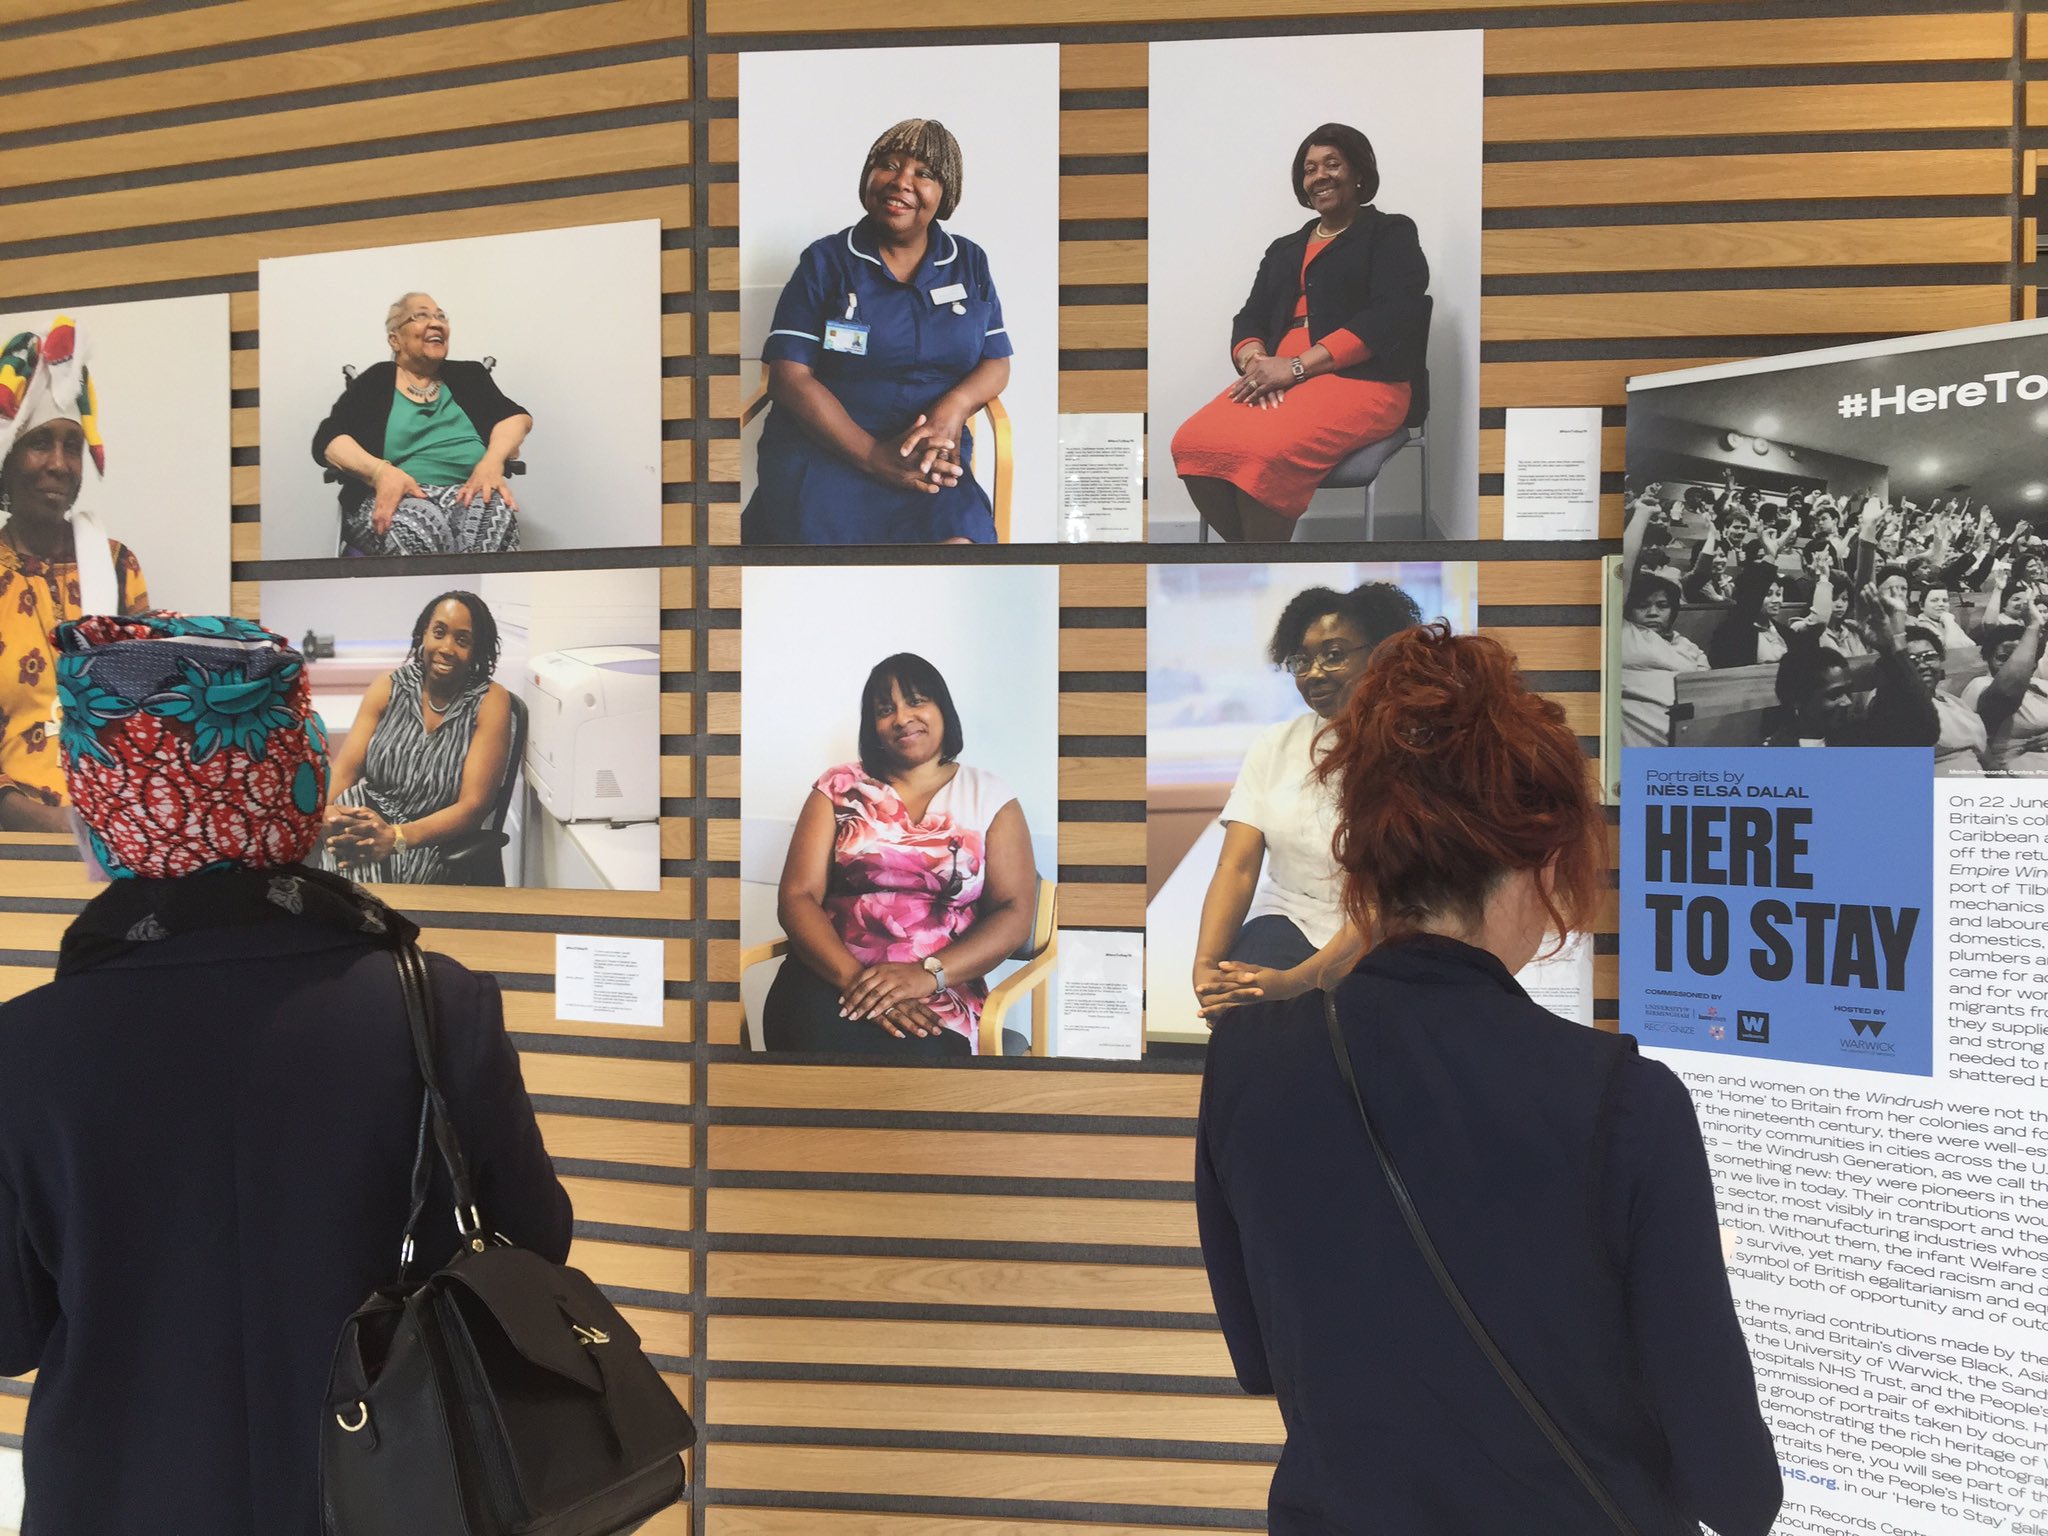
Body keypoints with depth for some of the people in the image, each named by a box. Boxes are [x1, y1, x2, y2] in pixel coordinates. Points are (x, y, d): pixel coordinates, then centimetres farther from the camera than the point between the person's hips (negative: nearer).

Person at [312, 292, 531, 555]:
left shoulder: (468, 376, 21)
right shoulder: (375, 382, 14)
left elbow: (516, 416, 9)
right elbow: (328, 440, 3)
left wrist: (492, 462, -14)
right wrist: (380, 471, -18)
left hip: (466, 492, 2)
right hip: (395, 497, -2)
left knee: (497, 513, -36)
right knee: (414, 524, -39)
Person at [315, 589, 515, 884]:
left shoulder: (490, 701, -4)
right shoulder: (389, 688, 7)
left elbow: (473, 804, -12)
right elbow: (345, 770, 0)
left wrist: (394, 838, -27)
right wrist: (323, 812, -25)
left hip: (429, 842, -3)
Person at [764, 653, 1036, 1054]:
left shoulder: (989, 795, 10)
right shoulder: (839, 788, 12)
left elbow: (1016, 913, 0)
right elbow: (797, 896, 2)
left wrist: (927, 975, -17)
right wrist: (854, 978, -17)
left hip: (938, 995, -1)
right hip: (831, 976, 1)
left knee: (914, 1048, -37)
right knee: (816, 1034, -35)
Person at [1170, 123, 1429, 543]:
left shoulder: (1391, 233, 10)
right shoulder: (1283, 249, 28)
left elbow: (1390, 316, -6)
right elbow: (1250, 318, 18)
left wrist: (1296, 366, -16)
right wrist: (1255, 362, -10)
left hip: (1361, 381, -5)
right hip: (1280, 380, 5)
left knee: (1264, 453, -36)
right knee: (1193, 444, -27)